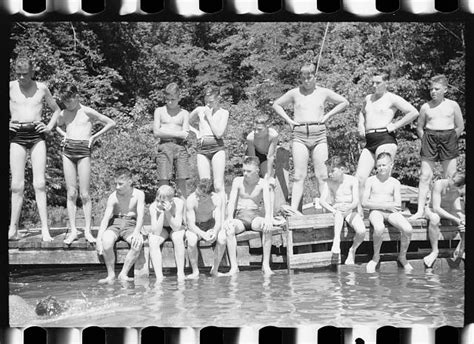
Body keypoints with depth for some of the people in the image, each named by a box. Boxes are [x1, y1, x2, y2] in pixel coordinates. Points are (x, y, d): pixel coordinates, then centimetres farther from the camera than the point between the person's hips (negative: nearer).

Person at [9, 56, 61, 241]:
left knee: (39, 183, -7)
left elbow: (57, 110, 21)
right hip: (17, 136, 0)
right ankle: (13, 229, 3)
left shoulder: (41, 88, 8)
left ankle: (45, 229, -7)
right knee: (17, 185, -4)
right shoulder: (10, 87, 5)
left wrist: (49, 127, 7)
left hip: (36, 135, 0)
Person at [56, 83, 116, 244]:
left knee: (84, 194, -4)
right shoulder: (63, 114, 11)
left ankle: (87, 231, 2)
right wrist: (64, 135, 15)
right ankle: (73, 230, 4)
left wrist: (94, 136, 1)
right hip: (68, 151, 4)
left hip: (83, 151, -4)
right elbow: (58, 126, 34)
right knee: (71, 193, 1)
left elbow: (111, 123, 2)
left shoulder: (87, 112, -2)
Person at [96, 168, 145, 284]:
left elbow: (140, 216, -11)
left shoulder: (139, 194, -3)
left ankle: (123, 274, -20)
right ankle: (111, 275, -17)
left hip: (131, 225, 0)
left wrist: (136, 233, -30)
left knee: (138, 243, -34)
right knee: (106, 241, -34)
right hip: (115, 223, 0)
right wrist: (98, 238, -23)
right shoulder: (113, 197, -3)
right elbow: (106, 218, -11)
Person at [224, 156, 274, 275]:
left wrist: (267, 218, -34)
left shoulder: (262, 184, 1)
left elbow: (267, 203, -13)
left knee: (268, 228, -34)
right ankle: (234, 266, -31)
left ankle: (266, 265, -28)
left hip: (255, 216, 0)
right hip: (240, 217, 0)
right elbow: (231, 202, -3)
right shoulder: (238, 181, 5)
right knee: (229, 230, -33)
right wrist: (229, 218, -22)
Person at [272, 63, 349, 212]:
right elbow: (276, 105, 19)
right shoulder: (294, 93, 8)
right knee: (299, 176, -7)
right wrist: (288, 120, 7)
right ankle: (293, 210, -9)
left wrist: (327, 116, 9)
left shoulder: (323, 93, 9)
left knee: (321, 176, -3)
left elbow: (344, 102, 19)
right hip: (300, 134, 0)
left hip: (319, 134, 1)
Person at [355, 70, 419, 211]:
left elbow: (414, 112, -8)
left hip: (385, 139, -7)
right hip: (369, 142, 7)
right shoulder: (368, 98, 20)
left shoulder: (392, 99, 0)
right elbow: (362, 113, 42)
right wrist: (360, 124, 21)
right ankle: (358, 211, 0)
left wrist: (395, 125, -8)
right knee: (359, 178, -3)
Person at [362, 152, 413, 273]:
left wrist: (376, 204, -12)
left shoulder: (395, 183, 10)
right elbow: (364, 203, -2)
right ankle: (376, 256, -11)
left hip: (391, 212, 2)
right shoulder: (371, 181, 6)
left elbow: (398, 206, 2)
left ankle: (402, 256, 1)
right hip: (375, 212, -2)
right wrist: (385, 206, -12)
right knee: (379, 228, -38)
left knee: (408, 229, -26)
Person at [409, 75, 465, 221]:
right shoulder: (425, 107, 5)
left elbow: (460, 127, 8)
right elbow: (419, 128, 14)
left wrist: (450, 140, 0)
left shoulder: (452, 105, 3)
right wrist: (426, 140, 2)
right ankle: (420, 210, -2)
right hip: (429, 138, 1)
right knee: (425, 176, -4)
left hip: (448, 139, 0)